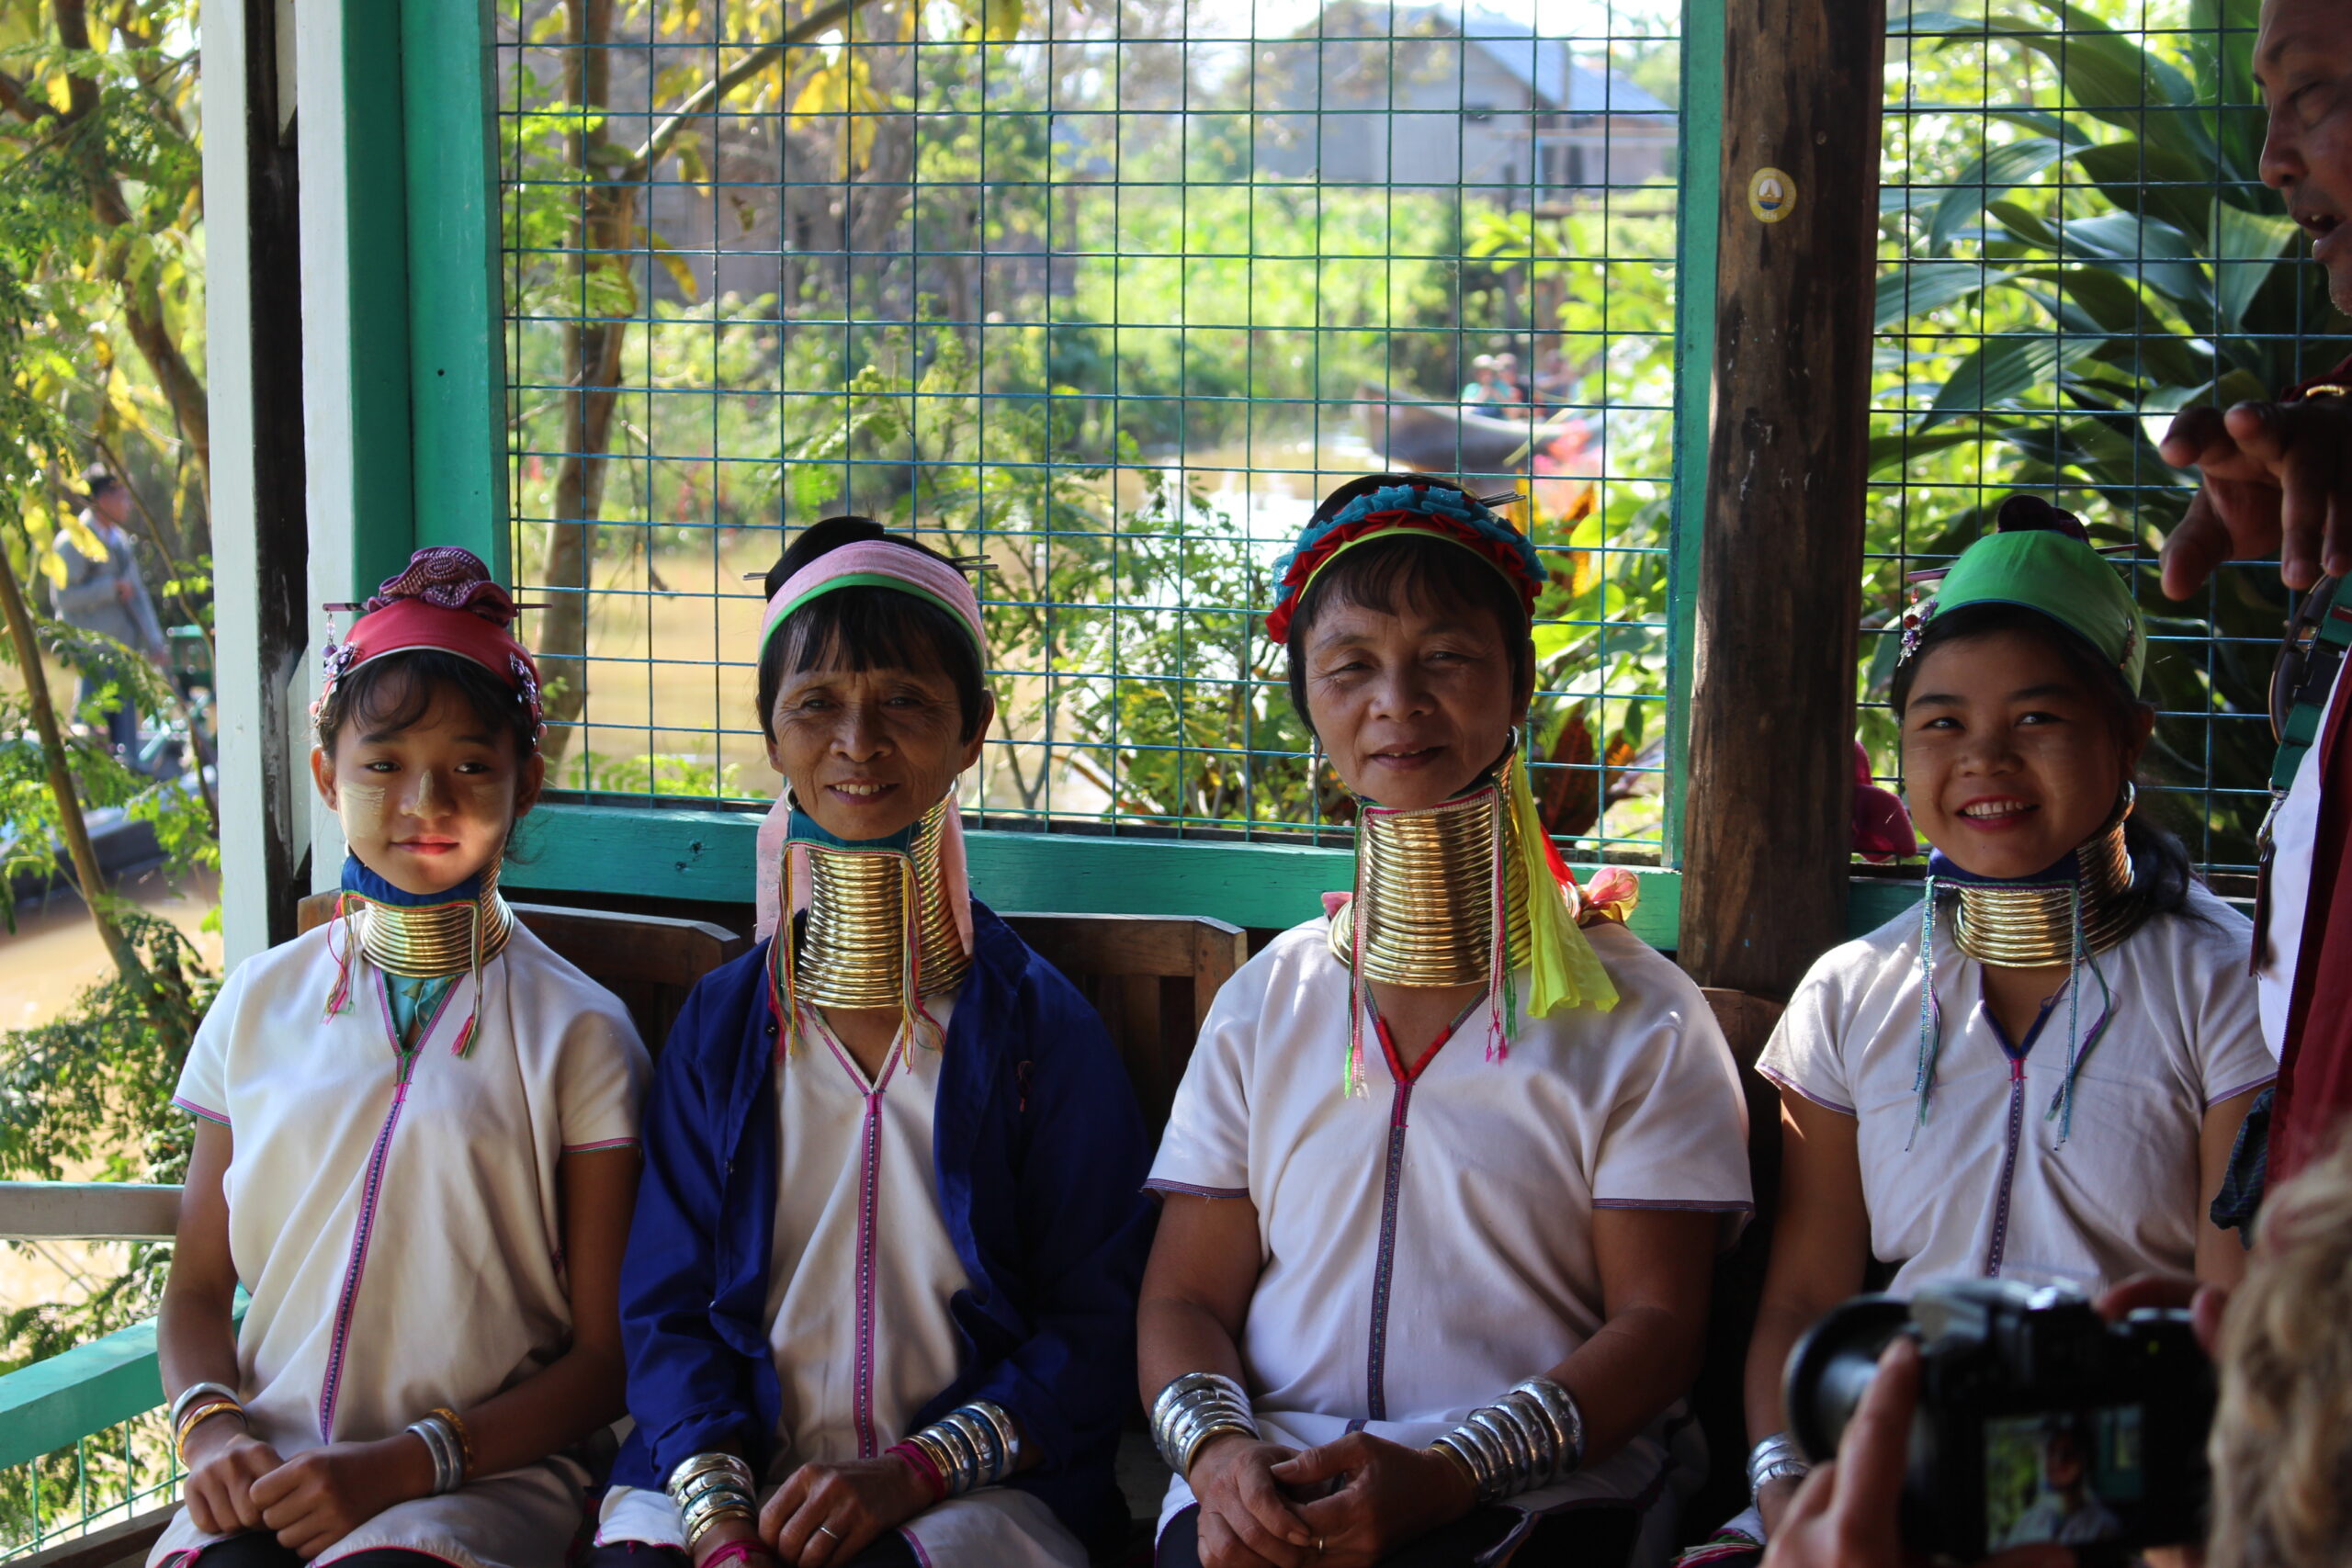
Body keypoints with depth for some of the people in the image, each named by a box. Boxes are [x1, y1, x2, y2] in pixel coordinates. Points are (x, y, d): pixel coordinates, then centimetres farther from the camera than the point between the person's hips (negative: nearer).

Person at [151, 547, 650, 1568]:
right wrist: (211, 1428, -6)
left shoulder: (576, 1033, 3)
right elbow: (198, 1289, 16)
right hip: (272, 1474, 3)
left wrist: (403, 1464, -12)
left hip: (485, 1474, -3)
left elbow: (605, 1356, 1)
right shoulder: (263, 1004, 13)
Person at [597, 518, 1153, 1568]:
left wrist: (910, 1472, -14)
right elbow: (666, 1312, 6)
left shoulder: (1042, 1026, 4)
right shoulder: (723, 1020, 11)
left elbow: (1094, 1333, 1)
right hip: (733, 1474, 3)